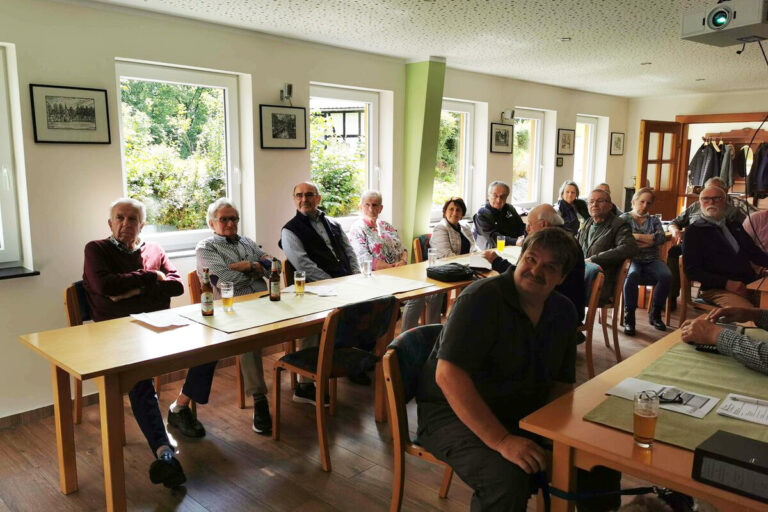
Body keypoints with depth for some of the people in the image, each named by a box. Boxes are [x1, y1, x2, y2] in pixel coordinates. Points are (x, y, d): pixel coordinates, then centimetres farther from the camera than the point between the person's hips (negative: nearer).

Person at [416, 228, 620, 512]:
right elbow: (448, 375, -29)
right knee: (508, 479, -32)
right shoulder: (482, 298, -20)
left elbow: (561, 383, 8)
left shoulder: (564, 312, 4)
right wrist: (502, 441, -33)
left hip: (523, 412, 7)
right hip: (454, 413, -7)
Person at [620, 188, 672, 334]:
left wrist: (636, 236, -6)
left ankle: (655, 314, -11)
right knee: (632, 275, -38)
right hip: (632, 259, -3)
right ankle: (629, 317, -26)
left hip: (652, 260, 3)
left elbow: (662, 238, 1)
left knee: (666, 276, -29)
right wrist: (649, 240, -5)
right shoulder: (624, 218, 12)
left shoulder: (654, 220, 21)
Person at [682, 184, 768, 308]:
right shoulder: (694, 231, 1)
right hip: (718, 289, -5)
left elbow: (755, 253, 24)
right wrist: (726, 283, -17)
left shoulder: (735, 226, 19)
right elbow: (692, 270, -6)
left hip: (751, 284, 6)